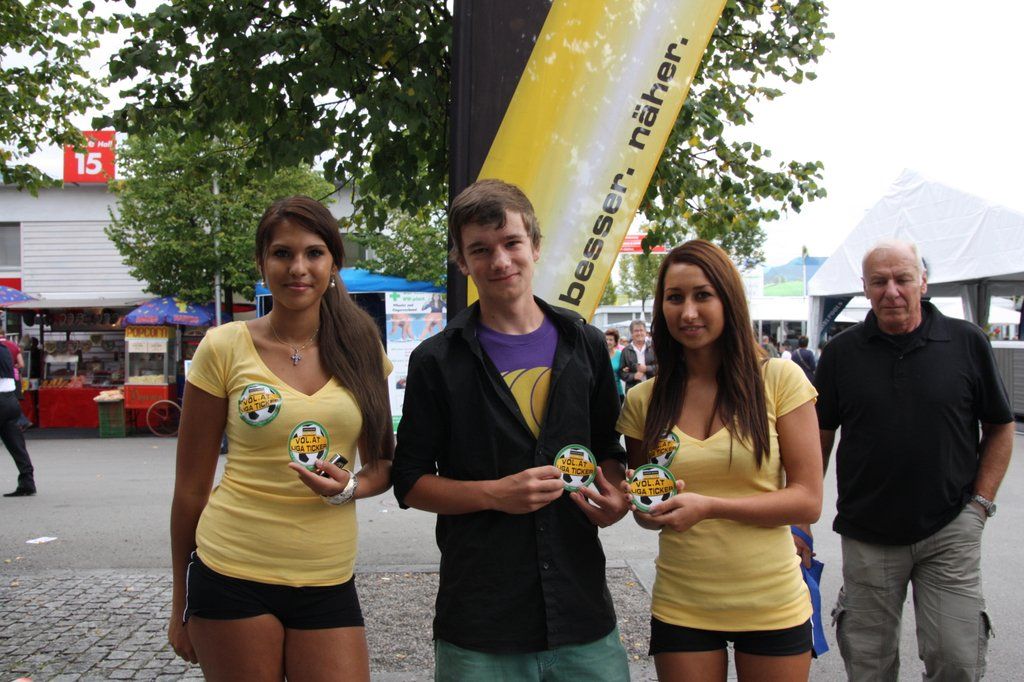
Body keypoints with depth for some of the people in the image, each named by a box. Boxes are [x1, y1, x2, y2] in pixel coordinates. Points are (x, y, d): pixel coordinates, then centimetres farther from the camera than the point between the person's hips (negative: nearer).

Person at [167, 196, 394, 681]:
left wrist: (350, 488, -10)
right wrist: (181, 603, 7)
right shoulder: (224, 348, -4)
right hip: (232, 575, -2)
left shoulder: (360, 351, 4)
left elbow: (383, 466, 13)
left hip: (328, 583, 2)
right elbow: (191, 486, 2)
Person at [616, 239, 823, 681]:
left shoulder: (779, 379, -8)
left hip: (772, 606, -1)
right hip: (680, 608, 2)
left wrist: (709, 506, -21)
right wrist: (654, 510, -13)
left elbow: (808, 501, -10)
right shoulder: (643, 400, 1)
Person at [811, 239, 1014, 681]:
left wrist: (980, 503, -1)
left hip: (949, 533, -1)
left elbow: (1000, 429, 9)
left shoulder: (967, 342, -1)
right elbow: (818, 440, 7)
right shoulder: (841, 353, 1)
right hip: (866, 536, 1)